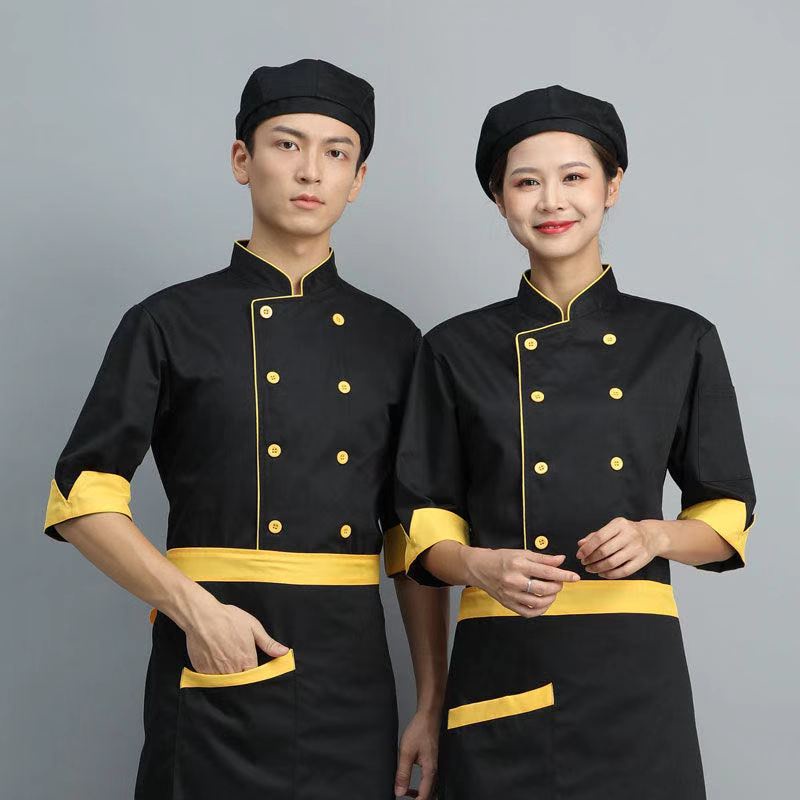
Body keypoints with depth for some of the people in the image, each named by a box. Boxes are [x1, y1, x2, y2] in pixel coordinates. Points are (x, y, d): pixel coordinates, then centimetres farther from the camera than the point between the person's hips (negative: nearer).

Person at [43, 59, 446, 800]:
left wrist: (432, 702, 5)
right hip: (216, 670, -3)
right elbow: (83, 501, -3)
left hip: (354, 680, 3)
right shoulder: (170, 324, -1)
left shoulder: (392, 341, 8)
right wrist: (195, 610, -15)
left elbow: (414, 538, 9)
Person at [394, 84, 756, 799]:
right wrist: (481, 565, -14)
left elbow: (728, 514, 8)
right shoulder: (456, 350, 4)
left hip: (636, 664, 0)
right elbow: (425, 523, 6)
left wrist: (656, 535, -11)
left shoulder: (681, 341, 4)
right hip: (501, 664, 0)